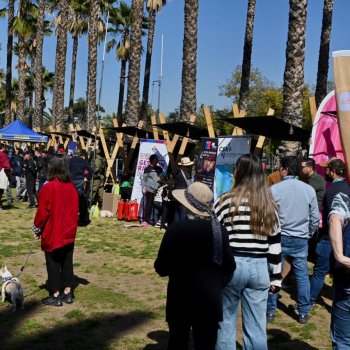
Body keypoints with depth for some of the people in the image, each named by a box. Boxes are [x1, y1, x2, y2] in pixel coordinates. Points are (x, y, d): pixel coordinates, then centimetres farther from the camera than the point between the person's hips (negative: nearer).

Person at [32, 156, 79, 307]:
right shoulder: (71, 187, 1)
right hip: (69, 232, 6)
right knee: (67, 263, 13)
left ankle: (56, 296, 11)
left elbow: (42, 212, -13)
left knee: (53, 264, 5)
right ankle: (67, 293, 20)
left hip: (52, 233, -6)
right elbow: (75, 209, 8)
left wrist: (37, 228, 0)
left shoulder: (48, 188, -17)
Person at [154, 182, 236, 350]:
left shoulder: (175, 229, -13)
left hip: (180, 299, -1)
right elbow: (229, 267, -2)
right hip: (210, 300, 1)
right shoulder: (220, 230, -7)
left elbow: (161, 269, -9)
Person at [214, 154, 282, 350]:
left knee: (226, 323, 10)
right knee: (257, 327, 11)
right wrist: (276, 278, 15)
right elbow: (275, 244, 10)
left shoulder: (226, 201, -6)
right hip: (259, 267, 4)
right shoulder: (270, 205, 7)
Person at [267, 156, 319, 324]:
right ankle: (303, 313, 17)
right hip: (301, 239, 2)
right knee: (302, 276, 11)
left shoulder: (273, 189, -9)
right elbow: (315, 218, 3)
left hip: (278, 238, -2)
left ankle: (270, 311, 15)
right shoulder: (309, 190, -2)